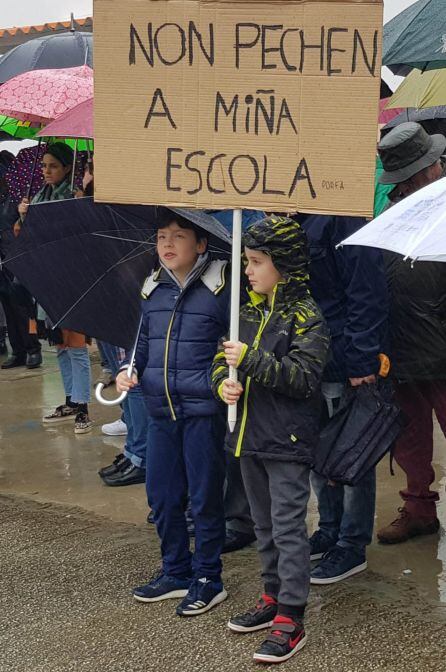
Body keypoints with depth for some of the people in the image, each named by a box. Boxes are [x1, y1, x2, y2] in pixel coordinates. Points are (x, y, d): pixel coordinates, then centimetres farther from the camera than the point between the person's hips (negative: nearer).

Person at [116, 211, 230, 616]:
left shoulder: (219, 289, -7)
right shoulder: (154, 291, 9)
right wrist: (131, 372, 5)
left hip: (203, 408, -6)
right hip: (161, 408, 6)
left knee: (205, 497, 4)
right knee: (162, 495, 12)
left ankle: (207, 578, 17)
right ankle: (175, 572, 28)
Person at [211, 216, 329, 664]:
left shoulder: (306, 317, -12)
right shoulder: (249, 311, 9)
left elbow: (305, 377, -21)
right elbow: (222, 357, 14)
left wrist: (251, 360, -25)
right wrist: (223, 382, -7)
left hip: (288, 442, -7)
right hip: (250, 437, 8)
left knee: (288, 529, -4)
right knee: (264, 526, 18)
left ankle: (290, 620, 2)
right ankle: (273, 598, 32)